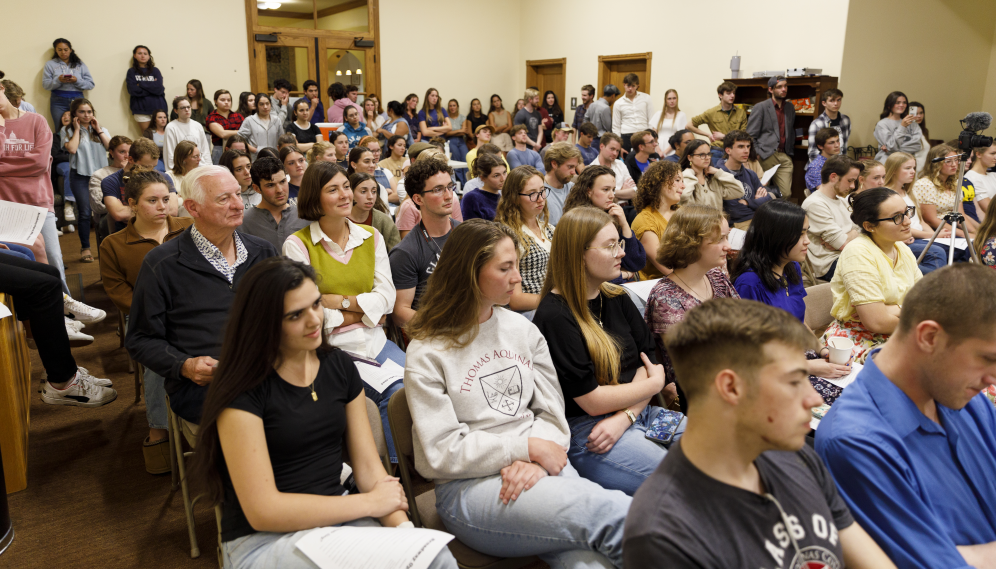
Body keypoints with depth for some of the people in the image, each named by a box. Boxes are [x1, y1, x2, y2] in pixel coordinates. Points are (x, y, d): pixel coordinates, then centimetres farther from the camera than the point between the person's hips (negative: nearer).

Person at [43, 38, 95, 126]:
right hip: (58, 101, 0)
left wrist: (77, 81, -12)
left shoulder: (80, 64, 14)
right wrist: (58, 80, -14)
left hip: (77, 100, 0)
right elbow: (45, 84, 3)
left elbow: (91, 84, 5)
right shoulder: (50, 64, 13)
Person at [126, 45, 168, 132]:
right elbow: (132, 90, -7)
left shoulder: (155, 70, 8)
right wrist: (151, 87, -7)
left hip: (157, 108, 0)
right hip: (141, 109, 0)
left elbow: (159, 89, -6)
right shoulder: (131, 72, 7)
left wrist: (141, 84, -7)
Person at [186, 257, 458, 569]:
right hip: (263, 540, -4)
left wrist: (404, 527, -14)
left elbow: (368, 466, 4)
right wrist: (370, 502, -11)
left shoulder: (339, 366, 5)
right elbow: (262, 510, -14)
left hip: (338, 517, 5)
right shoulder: (243, 392, -13)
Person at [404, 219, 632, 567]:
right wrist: (528, 447, -12)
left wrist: (537, 461, -11)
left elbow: (552, 412, 10)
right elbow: (442, 452, -9)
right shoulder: (427, 353, -3)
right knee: (611, 512, -29)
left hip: (539, 469, 5)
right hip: (467, 487, -4)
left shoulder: (523, 330, 13)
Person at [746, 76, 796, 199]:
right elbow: (750, 134, -3)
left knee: (785, 193, -5)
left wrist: (791, 151, 14)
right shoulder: (760, 107, 1)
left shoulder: (790, 107, 18)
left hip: (785, 156, 5)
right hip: (767, 156, -4)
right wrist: (756, 154, -12)